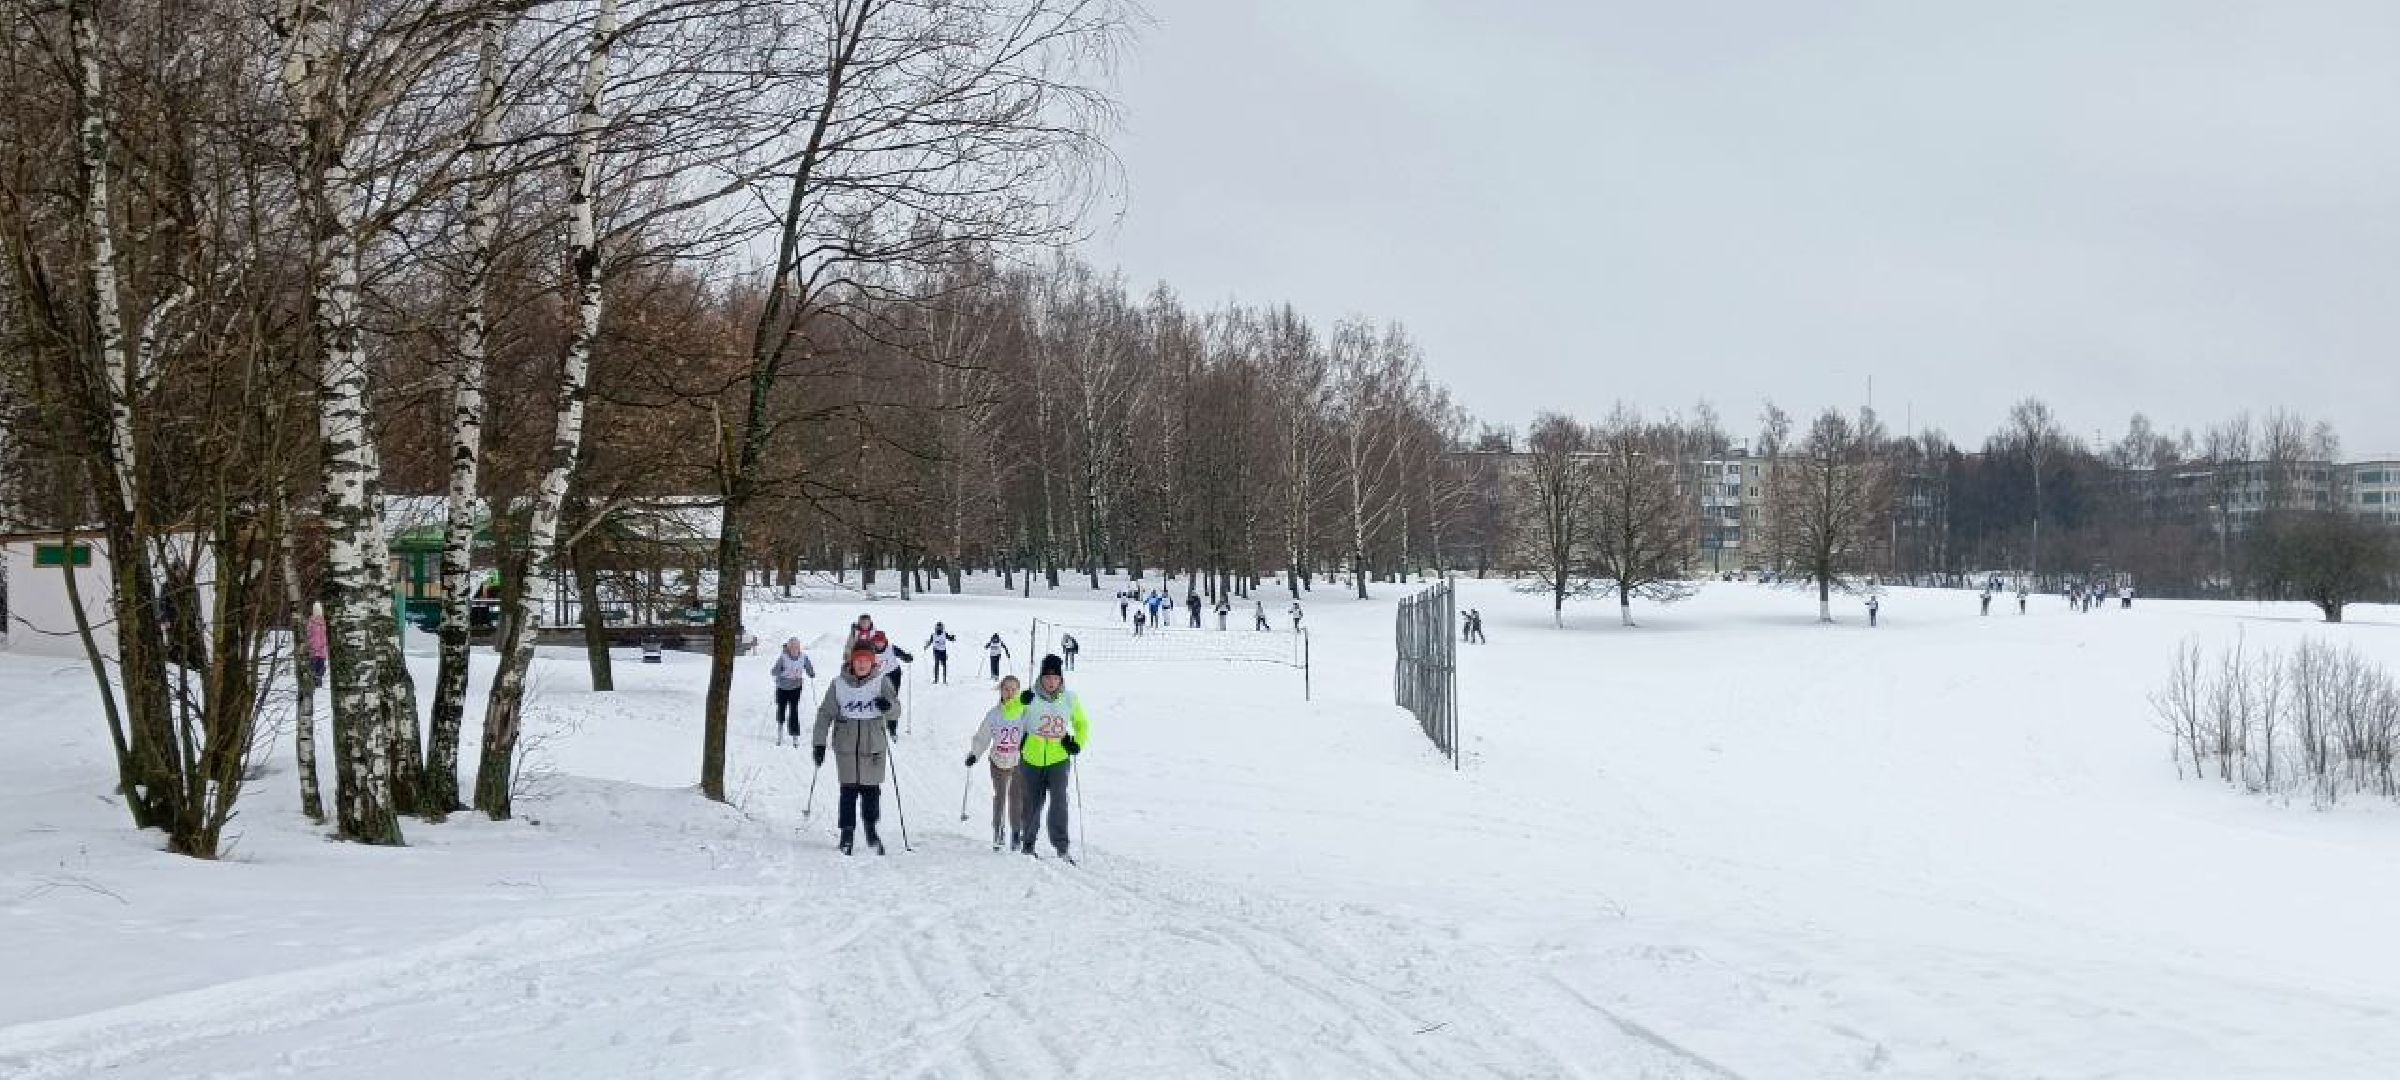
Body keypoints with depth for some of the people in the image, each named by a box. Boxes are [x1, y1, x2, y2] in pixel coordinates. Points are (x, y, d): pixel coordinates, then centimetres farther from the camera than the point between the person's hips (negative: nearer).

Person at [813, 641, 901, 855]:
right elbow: (825, 714, 5)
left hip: (874, 746, 0)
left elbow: (896, 710, -10)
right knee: (848, 790, -2)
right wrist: (820, 744, 1)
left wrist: (888, 706, -34)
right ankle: (847, 833, 7)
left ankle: (871, 829, 24)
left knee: (871, 790, 4)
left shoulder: (880, 683, -1)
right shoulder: (839, 685, 0)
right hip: (846, 747, 0)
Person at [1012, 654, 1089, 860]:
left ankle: (1061, 846, -15)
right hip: (1032, 759, 0)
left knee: (1059, 798, -17)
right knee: (1033, 803, 10)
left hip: (1059, 759, 0)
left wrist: (1078, 743, -4)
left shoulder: (1070, 699, -2)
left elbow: (1082, 723, 14)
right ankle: (1028, 844, 29)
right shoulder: (1032, 698, -8)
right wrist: (1020, 702, -37)